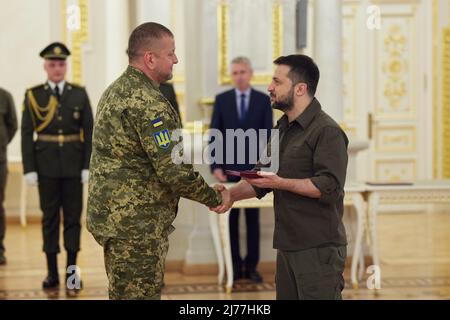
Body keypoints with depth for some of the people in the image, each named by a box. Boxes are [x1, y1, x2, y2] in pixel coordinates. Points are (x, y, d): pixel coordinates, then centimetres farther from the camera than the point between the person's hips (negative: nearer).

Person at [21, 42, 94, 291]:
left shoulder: (79, 94, 3)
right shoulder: (33, 96, 1)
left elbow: (89, 131, 2)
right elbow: (26, 134, -1)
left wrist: (87, 166, -4)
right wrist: (29, 169, -6)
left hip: (73, 165, 1)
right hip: (46, 165, -1)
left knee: (73, 216, 4)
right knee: (50, 217, 5)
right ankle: (52, 273, 12)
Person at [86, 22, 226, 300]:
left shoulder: (116, 90, 13)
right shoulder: (148, 103, -20)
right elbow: (173, 170, -22)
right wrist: (214, 198, -8)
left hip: (112, 213, 10)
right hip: (136, 225, -10)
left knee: (122, 293, 17)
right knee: (141, 294, -4)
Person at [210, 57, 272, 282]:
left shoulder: (263, 100, 3)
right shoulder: (221, 100, 4)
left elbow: (268, 135, 1)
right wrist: (215, 166, -6)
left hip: (254, 168, 0)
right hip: (229, 168, 0)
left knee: (253, 218, 5)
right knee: (231, 218, 3)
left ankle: (251, 266, 10)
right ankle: (234, 266, 9)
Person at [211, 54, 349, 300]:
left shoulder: (327, 131, -12)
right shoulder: (283, 129, 18)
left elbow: (329, 187, -22)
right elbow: (261, 178, 17)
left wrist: (281, 183, -24)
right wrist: (233, 193, -1)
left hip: (319, 251, -9)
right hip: (287, 247, 9)